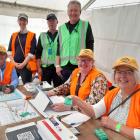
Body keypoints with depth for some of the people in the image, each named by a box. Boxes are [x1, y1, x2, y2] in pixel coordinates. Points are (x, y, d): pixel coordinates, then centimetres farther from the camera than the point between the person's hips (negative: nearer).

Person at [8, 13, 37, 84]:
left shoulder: (32, 35, 2)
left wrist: (23, 64, -13)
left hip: (26, 66, -3)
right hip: (13, 65, 4)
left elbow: (32, 52, -7)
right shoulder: (14, 35, 14)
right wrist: (13, 62, -5)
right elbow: (9, 51, 9)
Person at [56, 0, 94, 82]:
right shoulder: (62, 28, 13)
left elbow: (90, 46, -1)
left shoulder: (86, 25, 3)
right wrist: (57, 65, 6)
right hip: (64, 66, 4)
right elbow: (59, 48, 13)